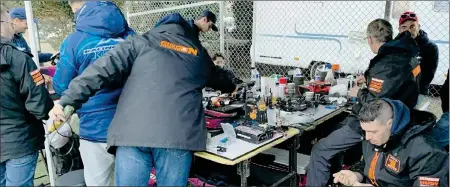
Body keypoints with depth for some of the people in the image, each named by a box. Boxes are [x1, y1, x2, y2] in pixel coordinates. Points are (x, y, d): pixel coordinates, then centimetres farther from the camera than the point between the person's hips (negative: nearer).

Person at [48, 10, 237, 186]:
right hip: (178, 136, 2)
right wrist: (232, 87, 67)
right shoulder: (199, 53, 26)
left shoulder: (141, 42, 18)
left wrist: (67, 101, 6)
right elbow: (218, 78, 45)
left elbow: (103, 70, 7)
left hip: (132, 133, -1)